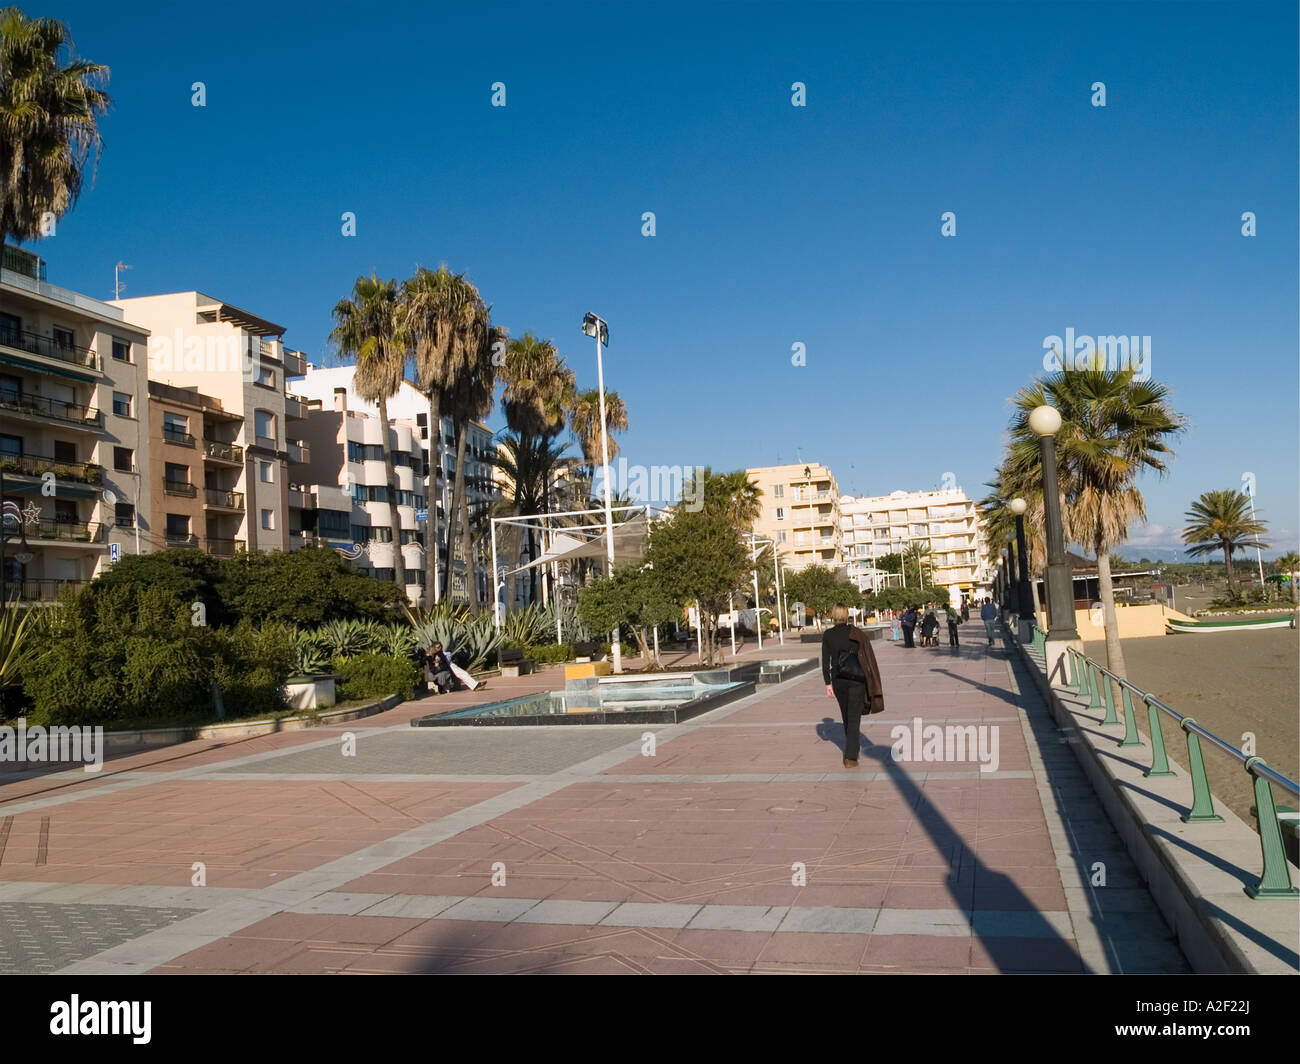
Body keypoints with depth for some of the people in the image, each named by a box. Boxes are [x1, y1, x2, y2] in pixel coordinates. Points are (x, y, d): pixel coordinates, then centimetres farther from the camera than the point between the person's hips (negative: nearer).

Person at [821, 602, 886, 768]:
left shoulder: (828, 635, -2)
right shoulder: (857, 633, -2)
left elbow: (825, 661, -4)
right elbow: (869, 658, -2)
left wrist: (828, 684, 2)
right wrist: (872, 684, 6)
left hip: (838, 679, 1)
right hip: (856, 679, -1)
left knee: (846, 715, 20)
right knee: (854, 718, -1)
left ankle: (853, 748, 36)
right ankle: (850, 757, -10)